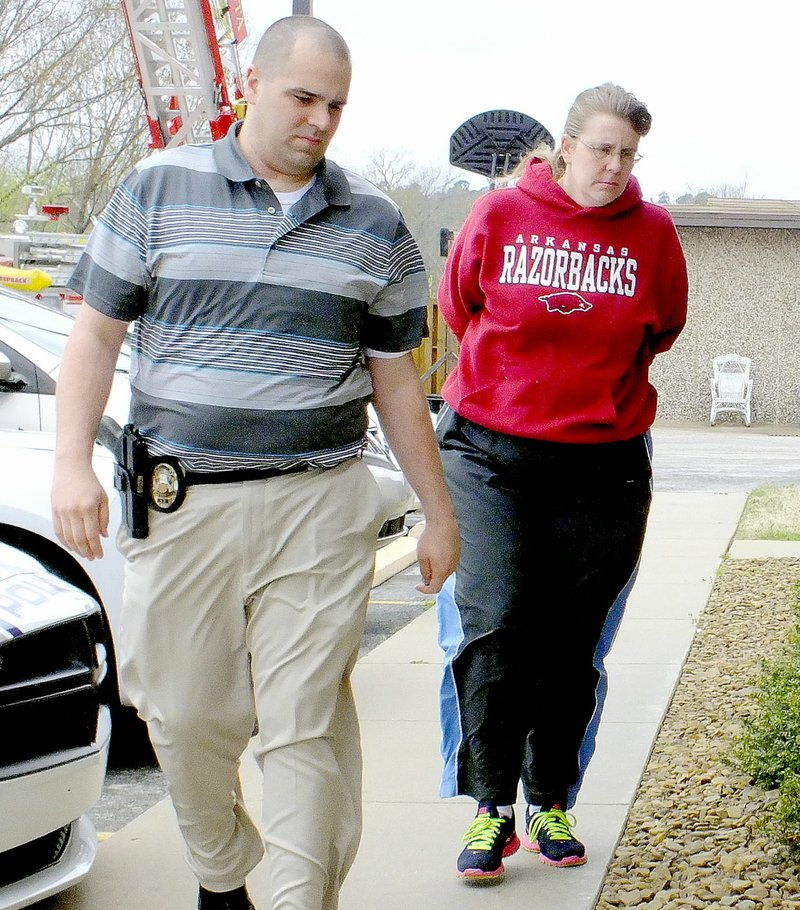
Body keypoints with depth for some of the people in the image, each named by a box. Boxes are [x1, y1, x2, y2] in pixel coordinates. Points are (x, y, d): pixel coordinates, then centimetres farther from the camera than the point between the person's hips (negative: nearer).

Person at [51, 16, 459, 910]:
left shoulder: (375, 226, 9)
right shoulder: (158, 190, 5)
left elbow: (396, 383, 14)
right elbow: (96, 334, 7)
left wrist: (437, 511, 14)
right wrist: (72, 463, -4)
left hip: (319, 509, 0)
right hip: (180, 503, 0)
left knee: (307, 726, -3)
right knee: (186, 716, 8)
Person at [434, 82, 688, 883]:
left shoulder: (652, 233, 0)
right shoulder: (498, 216, -3)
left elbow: (663, 328, 18)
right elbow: (458, 308, 13)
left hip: (603, 462, 1)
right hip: (489, 452, -1)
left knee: (574, 643, 5)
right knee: (493, 625, -9)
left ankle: (552, 804, 18)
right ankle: (491, 809, 0)